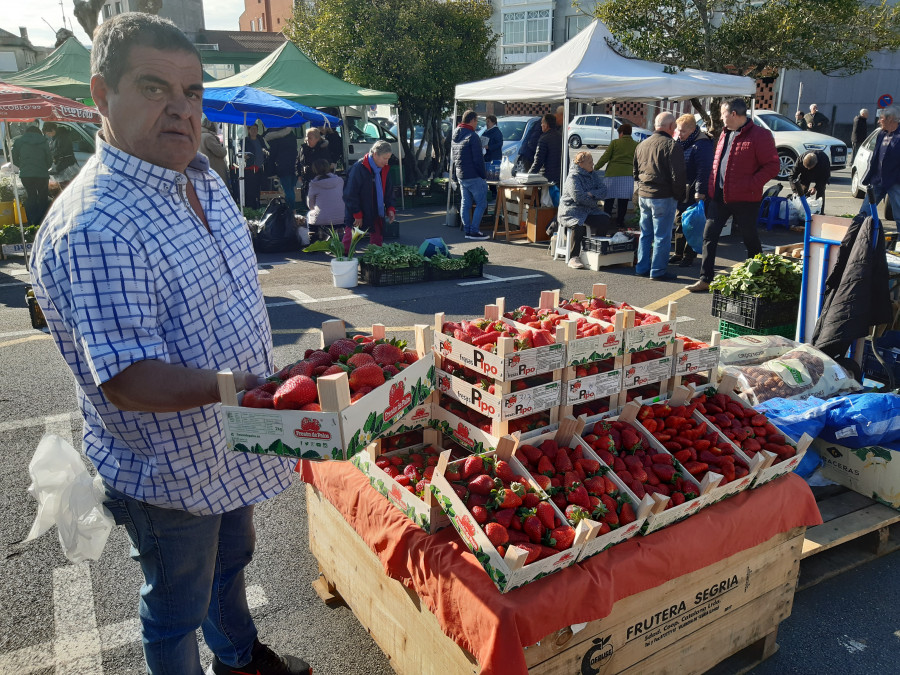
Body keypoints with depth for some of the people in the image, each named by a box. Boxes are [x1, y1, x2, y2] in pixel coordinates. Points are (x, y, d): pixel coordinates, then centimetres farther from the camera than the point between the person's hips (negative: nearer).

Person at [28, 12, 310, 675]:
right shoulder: (91, 228, -29)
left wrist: (271, 382, 11)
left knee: (230, 561, 32)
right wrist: (240, 387, -42)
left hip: (230, 447, 9)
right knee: (177, 609, 17)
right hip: (168, 475, -9)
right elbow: (127, 382, -31)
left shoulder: (203, 179, 0)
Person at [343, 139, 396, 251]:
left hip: (376, 215, 7)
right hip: (356, 216, -7)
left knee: (377, 242, 11)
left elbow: (389, 191, 16)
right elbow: (350, 194, -16)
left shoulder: (384, 169, 6)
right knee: (348, 242, -2)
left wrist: (390, 208, 1)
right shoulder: (358, 168, -16)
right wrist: (357, 214, -16)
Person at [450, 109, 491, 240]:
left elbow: (452, 158, 19)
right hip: (473, 176, -9)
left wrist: (454, 176, 23)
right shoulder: (472, 136, -15)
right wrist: (484, 175, -8)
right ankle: (474, 231, -5)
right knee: (481, 204, -2)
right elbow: (478, 159, -16)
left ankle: (467, 230, 13)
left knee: (465, 204, 11)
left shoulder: (455, 136, 12)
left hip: (461, 176, 9)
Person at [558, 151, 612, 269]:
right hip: (572, 209, -7)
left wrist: (591, 194, -16)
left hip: (589, 210, 7)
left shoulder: (594, 176, 15)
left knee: (605, 220, -18)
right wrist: (595, 203, -9)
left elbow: (603, 190, 3)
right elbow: (578, 197, -20)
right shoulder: (573, 177, -8)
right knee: (578, 224, -35)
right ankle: (573, 258, -29)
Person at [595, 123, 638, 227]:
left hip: (613, 174, -2)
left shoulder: (615, 143, 1)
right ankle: (620, 222, 11)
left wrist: (595, 168, 10)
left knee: (609, 198, 4)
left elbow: (605, 157, 0)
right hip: (628, 175, 2)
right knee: (623, 200, 7)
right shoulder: (636, 145, 8)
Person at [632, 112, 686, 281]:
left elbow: (635, 172, 19)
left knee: (645, 234, 16)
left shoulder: (641, 145, 12)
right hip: (663, 197, -7)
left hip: (643, 196, 7)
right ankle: (658, 271, 4)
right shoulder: (672, 146, -11)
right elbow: (678, 176, -13)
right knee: (662, 236, 0)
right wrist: (679, 196, -2)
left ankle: (642, 268, 20)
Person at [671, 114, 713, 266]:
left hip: (694, 193, -8)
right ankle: (679, 254, 23)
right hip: (680, 192, 8)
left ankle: (689, 256, 6)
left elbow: (704, 170, -19)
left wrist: (700, 192, -24)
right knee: (680, 222, 13)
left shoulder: (702, 145, -13)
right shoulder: (680, 143, 13)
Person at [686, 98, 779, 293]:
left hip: (744, 199, -7)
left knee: (750, 240, 7)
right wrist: (711, 186, 13)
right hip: (719, 196, 7)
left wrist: (751, 185, -20)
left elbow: (773, 166, -13)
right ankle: (705, 279, 9)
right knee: (709, 235, 3)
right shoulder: (725, 134, 14)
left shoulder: (759, 135, -10)